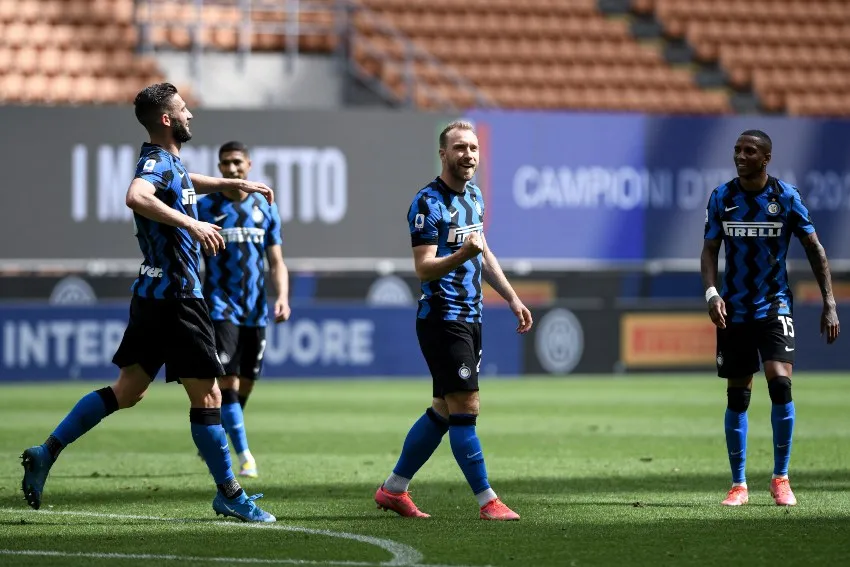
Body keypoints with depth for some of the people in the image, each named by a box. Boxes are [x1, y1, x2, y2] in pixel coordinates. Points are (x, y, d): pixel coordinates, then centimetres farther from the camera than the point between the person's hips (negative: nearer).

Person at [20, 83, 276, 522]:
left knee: (128, 391, 12)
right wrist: (191, 224, -37)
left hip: (155, 294, 10)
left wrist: (237, 184, 37)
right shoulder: (158, 161, -14)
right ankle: (229, 494, 4)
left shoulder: (169, 162, 16)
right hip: (174, 295, -10)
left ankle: (46, 453, 9)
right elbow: (137, 196, -37)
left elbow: (186, 184, 41)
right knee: (206, 395, -3)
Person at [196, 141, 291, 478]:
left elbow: (277, 263, 8)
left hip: (255, 310, 4)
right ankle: (244, 455, -13)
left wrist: (282, 296, -8)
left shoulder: (265, 210, 8)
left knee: (245, 384, 9)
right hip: (221, 307, -4)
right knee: (229, 381, -15)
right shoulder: (205, 208, -1)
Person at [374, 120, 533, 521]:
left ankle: (393, 489, 21)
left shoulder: (473, 196, 13)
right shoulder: (428, 203, -14)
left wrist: (512, 298, 23)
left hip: (469, 318, 9)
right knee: (465, 408, -10)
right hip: (441, 319, -9)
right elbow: (423, 268, -19)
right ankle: (487, 501, -7)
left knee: (443, 410, 12)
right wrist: (461, 255, -36)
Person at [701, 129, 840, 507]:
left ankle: (781, 479, -6)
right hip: (733, 311, 2)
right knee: (737, 397, 4)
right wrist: (711, 292, -15)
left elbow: (814, 248, 2)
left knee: (780, 383, -19)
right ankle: (738, 485, 13)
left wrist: (829, 304, -4)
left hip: (774, 306, -2)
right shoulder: (721, 198, 2)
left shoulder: (786, 197, -3)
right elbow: (710, 249, 4)